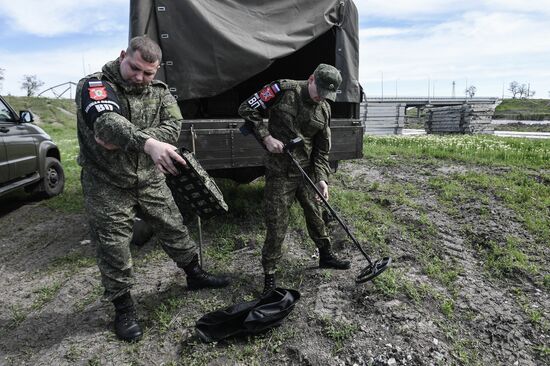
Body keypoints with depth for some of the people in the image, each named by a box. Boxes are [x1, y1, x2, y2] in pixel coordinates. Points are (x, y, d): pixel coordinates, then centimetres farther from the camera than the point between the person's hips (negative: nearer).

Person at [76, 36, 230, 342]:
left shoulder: (160, 91, 2)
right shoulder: (94, 85, -13)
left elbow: (173, 127, -13)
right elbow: (107, 122, -34)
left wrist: (122, 141, -24)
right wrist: (147, 142, -53)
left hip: (150, 180, 4)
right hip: (107, 185, -3)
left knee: (175, 230, 13)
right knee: (113, 248, 4)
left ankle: (195, 274, 37)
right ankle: (124, 307, 25)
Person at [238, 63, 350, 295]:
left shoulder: (324, 109, 5)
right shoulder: (283, 90, -10)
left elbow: (322, 149, 8)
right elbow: (247, 109, -8)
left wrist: (322, 178, -3)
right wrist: (266, 137, -17)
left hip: (307, 171, 5)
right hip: (280, 173, -5)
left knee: (315, 215, 17)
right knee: (276, 225, -1)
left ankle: (326, 255, 39)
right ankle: (269, 274, 16)